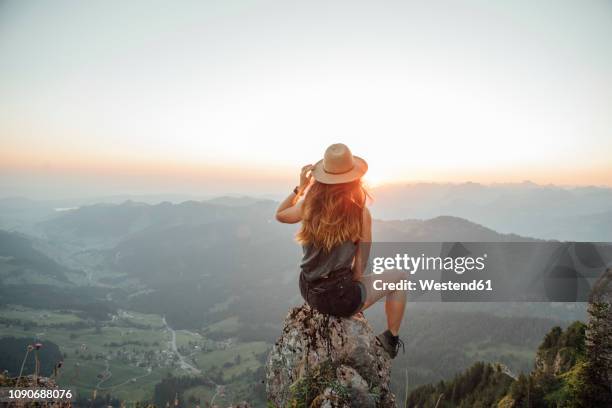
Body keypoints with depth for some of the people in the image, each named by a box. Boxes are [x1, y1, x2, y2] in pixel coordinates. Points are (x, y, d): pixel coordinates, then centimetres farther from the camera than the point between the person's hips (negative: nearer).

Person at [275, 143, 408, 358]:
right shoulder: (361, 213, -18)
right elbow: (359, 270, -11)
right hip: (339, 299, -5)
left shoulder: (308, 205, -8)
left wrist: (300, 187, 8)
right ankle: (391, 339, 28)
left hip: (308, 292, 5)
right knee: (400, 277, 17)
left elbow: (280, 215, 14)